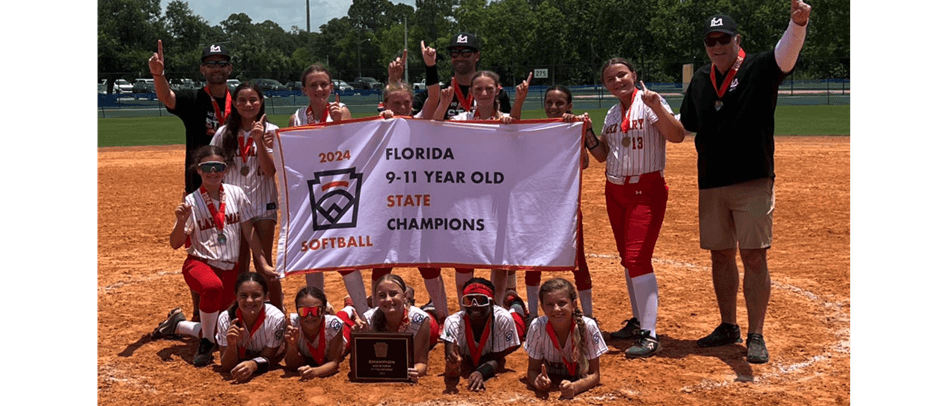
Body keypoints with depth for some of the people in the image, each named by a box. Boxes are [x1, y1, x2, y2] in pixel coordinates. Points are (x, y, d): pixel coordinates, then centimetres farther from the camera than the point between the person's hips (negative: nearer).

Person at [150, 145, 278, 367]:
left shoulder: (236, 194, 0)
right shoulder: (191, 202, -7)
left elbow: (249, 233, 6)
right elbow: (175, 243, -9)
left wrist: (263, 264, 4)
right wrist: (181, 221, -27)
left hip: (230, 269, 4)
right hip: (200, 264, -3)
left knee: (215, 330, 0)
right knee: (213, 286, -40)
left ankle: (177, 323, 32)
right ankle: (206, 344, -18)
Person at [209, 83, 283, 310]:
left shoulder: (271, 132, -1)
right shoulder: (224, 133, 4)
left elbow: (270, 171, -10)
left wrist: (259, 140, -19)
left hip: (263, 204, -2)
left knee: (264, 263, 0)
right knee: (238, 265, 6)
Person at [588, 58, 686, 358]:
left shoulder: (648, 103, -9)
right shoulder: (613, 113, 13)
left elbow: (677, 136, -23)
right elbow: (602, 155, 17)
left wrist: (657, 106, -36)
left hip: (646, 190, -8)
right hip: (615, 191, 8)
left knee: (637, 258, -15)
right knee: (628, 259, 13)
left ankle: (650, 335, -14)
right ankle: (638, 321, 26)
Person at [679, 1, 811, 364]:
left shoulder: (758, 69, -6)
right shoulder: (701, 80, 10)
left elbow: (786, 55, -29)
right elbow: (684, 126, 23)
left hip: (753, 181, -5)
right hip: (711, 184, 5)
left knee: (753, 256, -5)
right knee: (720, 255, 12)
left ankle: (755, 336, 4)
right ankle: (728, 327, 26)